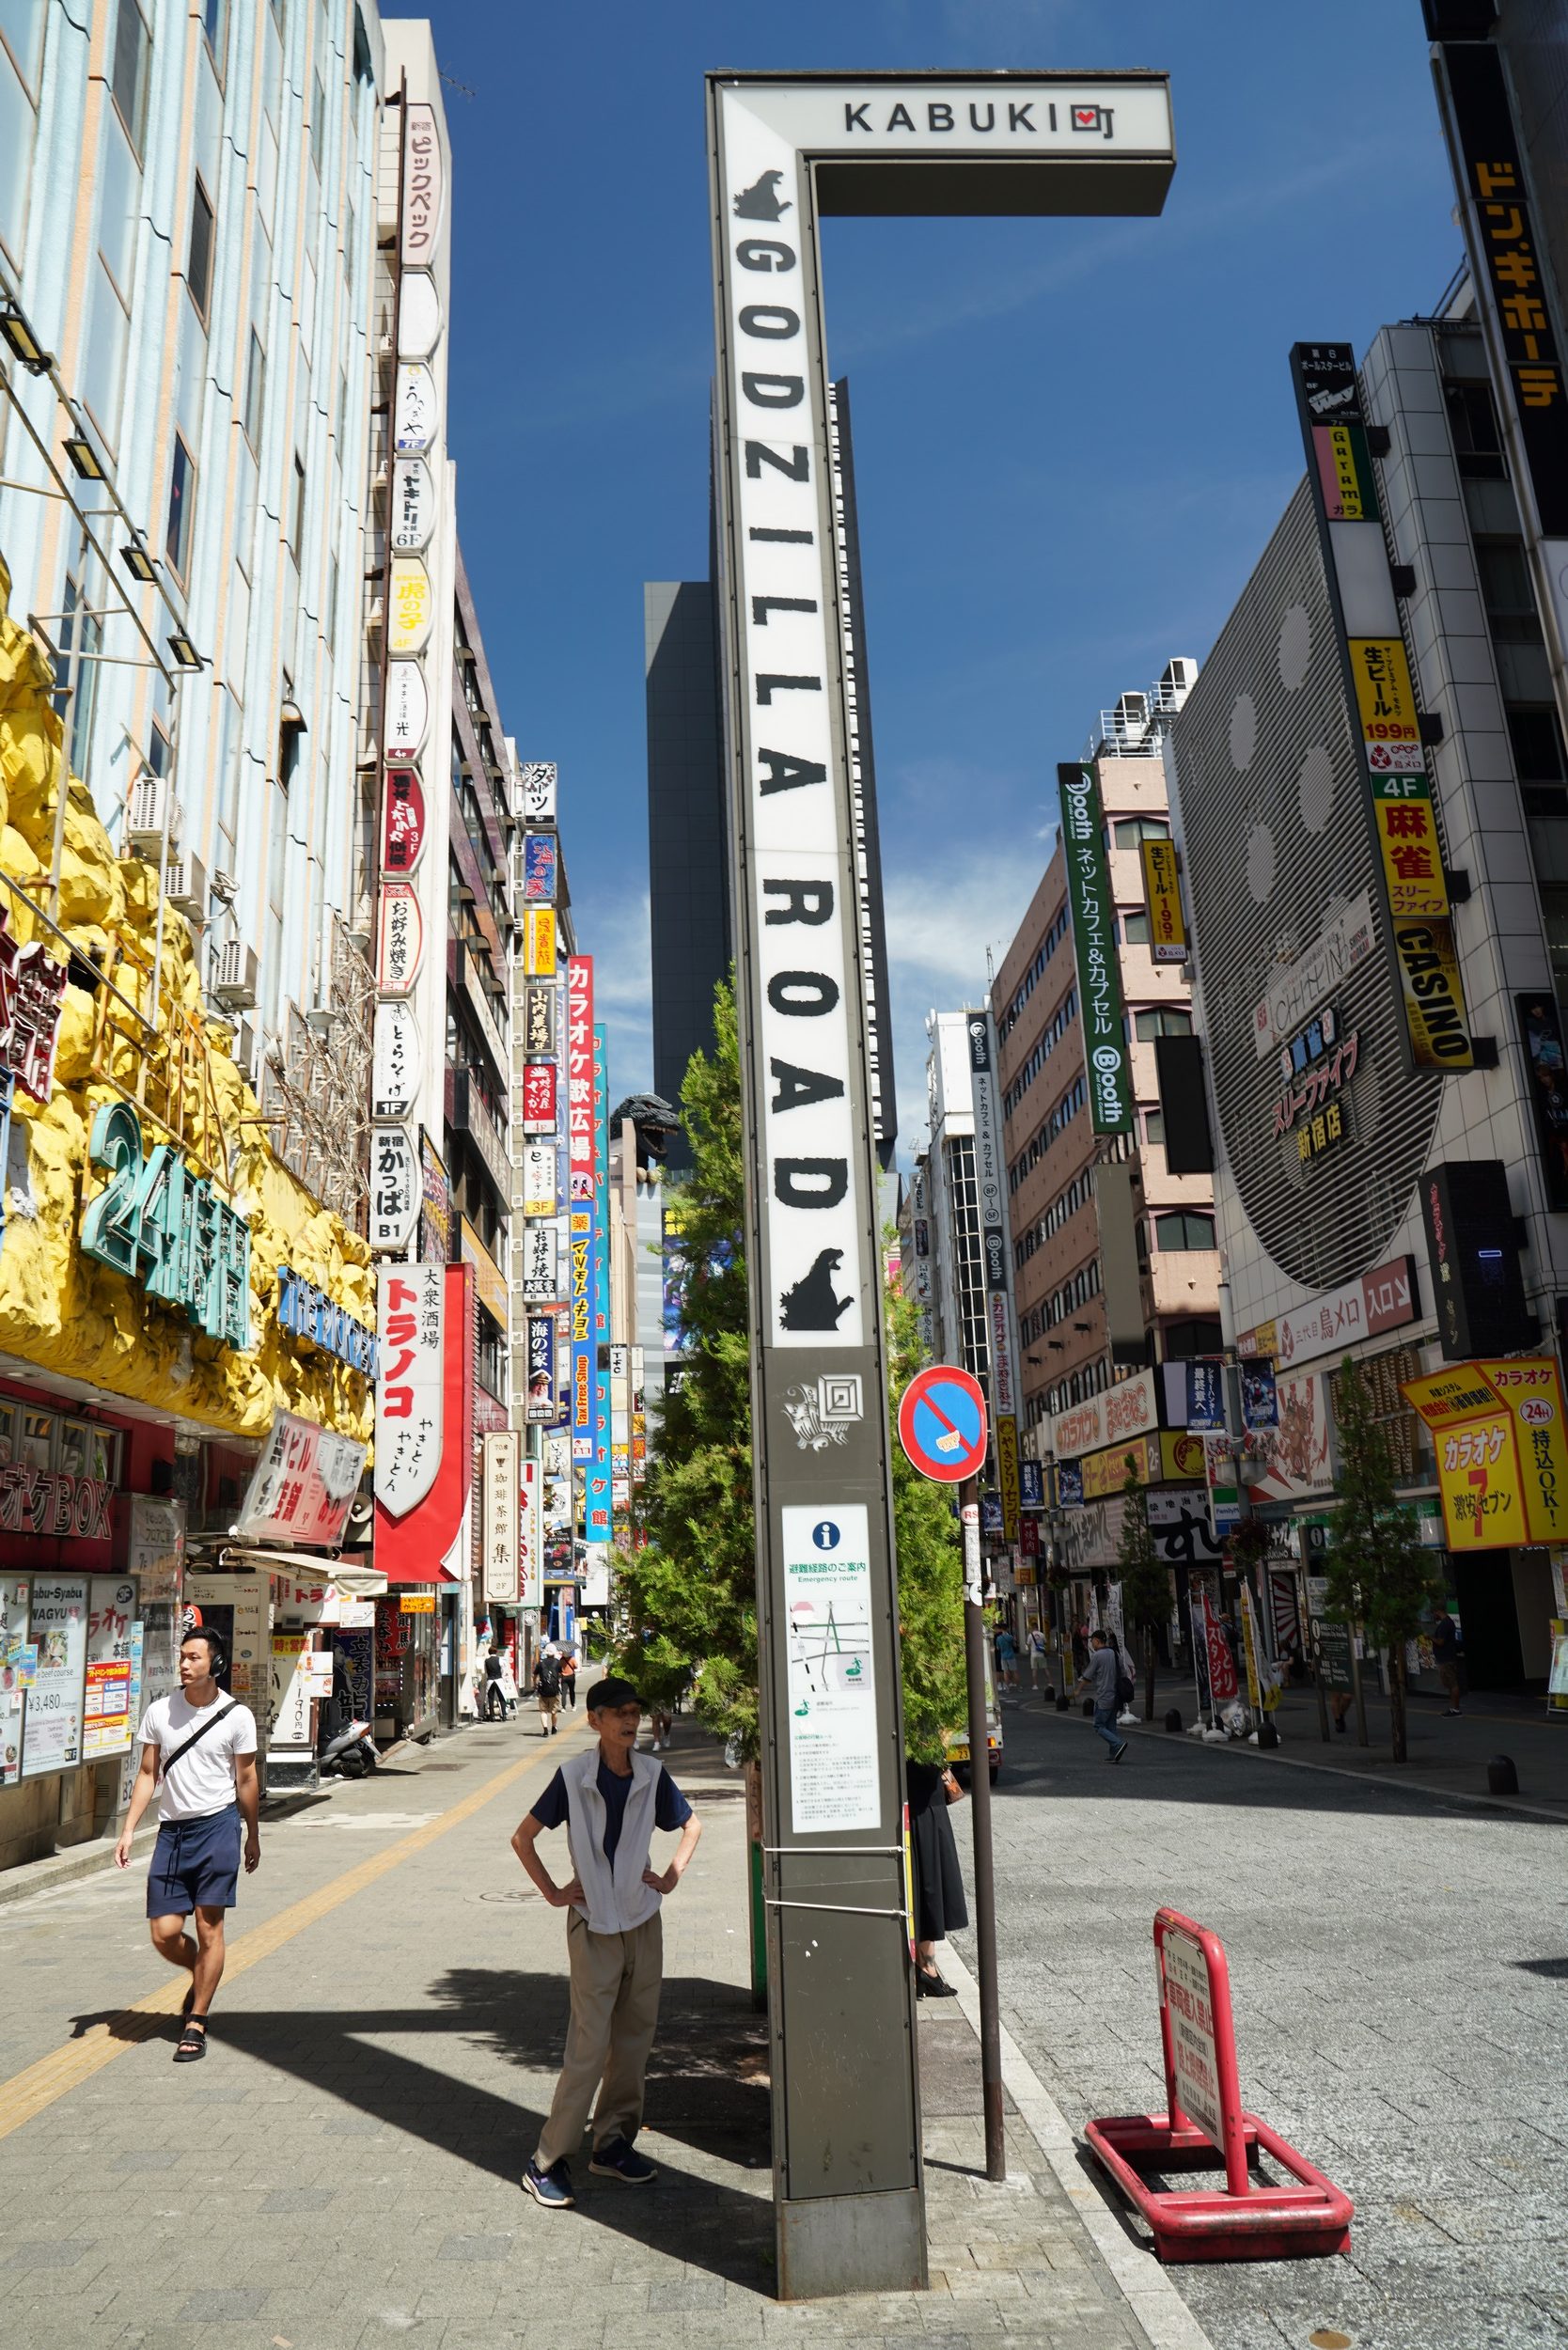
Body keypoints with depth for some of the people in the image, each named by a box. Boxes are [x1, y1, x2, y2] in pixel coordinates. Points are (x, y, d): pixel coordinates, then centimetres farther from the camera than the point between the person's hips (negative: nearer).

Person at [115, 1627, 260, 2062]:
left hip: (217, 1824, -3)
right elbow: (148, 1774, 8)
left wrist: (252, 1835, 10)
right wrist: (128, 1830, 1)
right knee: (164, 1933, 2)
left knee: (209, 1927, -2)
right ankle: (201, 1976, 34)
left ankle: (196, 2025, 13)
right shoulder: (159, 1712, 2)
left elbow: (246, 1780, 4)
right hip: (172, 1829, 3)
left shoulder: (237, 1716, -5)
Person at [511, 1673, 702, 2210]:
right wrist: (553, 1893, -4)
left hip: (643, 1921, 4)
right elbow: (523, 1838, -2)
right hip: (593, 1925, -4)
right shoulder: (574, 1776, -11)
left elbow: (691, 1825, 15)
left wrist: (671, 1878, 5)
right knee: (588, 2045, -6)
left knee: (634, 2036, 10)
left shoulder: (651, 1775, -1)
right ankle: (548, 2162, 5)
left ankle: (613, 2144, 24)